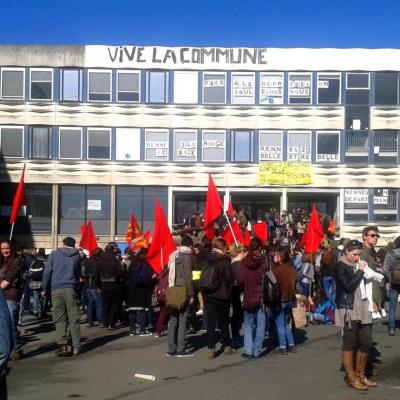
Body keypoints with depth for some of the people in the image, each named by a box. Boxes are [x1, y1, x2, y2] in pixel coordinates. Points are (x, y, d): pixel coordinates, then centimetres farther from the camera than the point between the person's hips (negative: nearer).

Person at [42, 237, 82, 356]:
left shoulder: (54, 254, 6)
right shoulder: (77, 256, 12)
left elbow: (47, 272, 3)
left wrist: (45, 289, 9)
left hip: (56, 289, -1)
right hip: (71, 289, 1)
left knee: (59, 318, 1)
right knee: (73, 318, 4)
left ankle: (62, 345, -12)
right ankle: (76, 347, 4)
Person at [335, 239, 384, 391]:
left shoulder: (360, 265, 13)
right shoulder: (341, 267, -6)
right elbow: (348, 287, -16)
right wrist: (360, 271, -11)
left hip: (363, 310, 6)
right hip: (349, 310, -6)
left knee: (366, 343, 7)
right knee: (350, 344, 1)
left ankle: (360, 374, 22)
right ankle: (351, 377, 9)